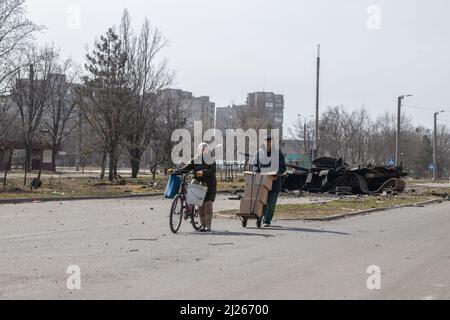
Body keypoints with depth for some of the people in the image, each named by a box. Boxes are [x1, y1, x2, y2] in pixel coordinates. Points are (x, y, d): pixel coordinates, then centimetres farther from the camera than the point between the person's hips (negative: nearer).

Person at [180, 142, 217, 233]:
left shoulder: (211, 161, 3)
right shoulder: (195, 161, 12)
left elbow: (212, 170, -16)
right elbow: (186, 168, 1)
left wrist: (203, 172, -34)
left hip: (209, 186, -3)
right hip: (199, 185, 3)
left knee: (208, 205, -12)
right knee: (200, 206, 3)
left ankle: (208, 226, -10)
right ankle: (203, 225, 12)